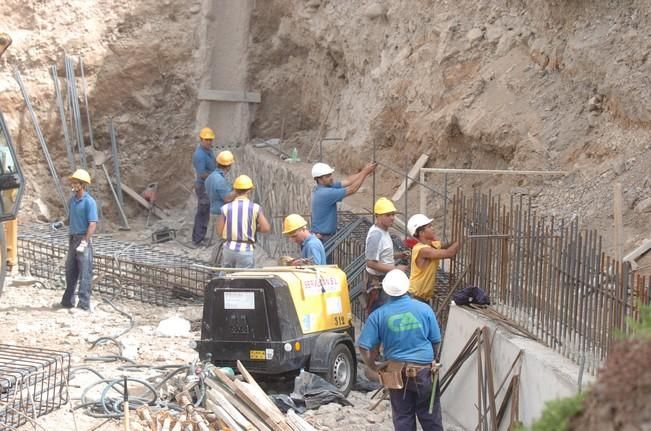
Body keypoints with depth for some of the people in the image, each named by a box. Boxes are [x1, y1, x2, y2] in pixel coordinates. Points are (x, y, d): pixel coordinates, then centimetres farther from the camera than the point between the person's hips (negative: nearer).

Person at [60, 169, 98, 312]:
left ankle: (84, 304, -3)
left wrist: (84, 242, -21)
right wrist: (70, 239, 16)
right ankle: (68, 301, 24)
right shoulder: (72, 200, 10)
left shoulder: (89, 202, -13)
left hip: (84, 238, -8)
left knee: (84, 272, -5)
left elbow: (93, 224, -17)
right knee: (70, 271, 14)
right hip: (73, 238, 8)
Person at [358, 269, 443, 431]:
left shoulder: (379, 315, -8)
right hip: (424, 371, 0)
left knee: (403, 418, 9)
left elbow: (364, 347, -9)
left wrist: (373, 367, 6)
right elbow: (436, 342, 2)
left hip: (397, 372, 0)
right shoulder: (424, 309, -7)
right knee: (430, 417, 9)